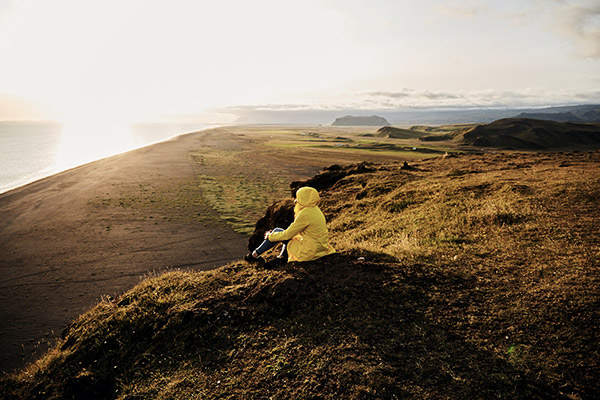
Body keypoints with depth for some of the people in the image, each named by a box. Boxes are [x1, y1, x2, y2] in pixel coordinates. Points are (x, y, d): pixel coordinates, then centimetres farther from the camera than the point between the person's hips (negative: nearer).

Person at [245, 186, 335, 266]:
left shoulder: (305, 215, -20)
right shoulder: (315, 209, 7)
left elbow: (287, 234, -13)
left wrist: (270, 236, 3)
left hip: (309, 252, -9)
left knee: (277, 231, 5)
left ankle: (254, 255, 15)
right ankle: (283, 256, 14)